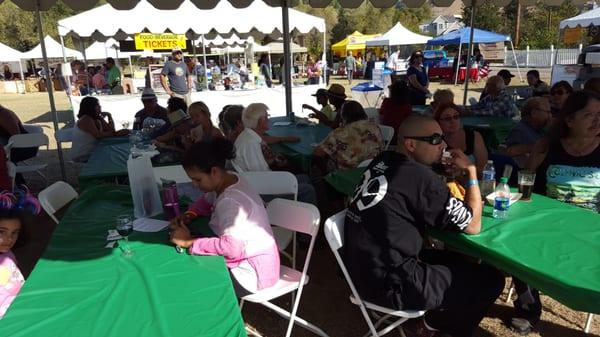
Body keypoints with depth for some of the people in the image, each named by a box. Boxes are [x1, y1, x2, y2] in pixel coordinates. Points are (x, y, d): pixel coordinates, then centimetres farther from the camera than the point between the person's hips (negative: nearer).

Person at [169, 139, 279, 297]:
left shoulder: (230, 202, -30)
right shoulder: (227, 181, -1)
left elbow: (231, 248, -39)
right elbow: (205, 201, 18)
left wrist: (189, 242, -29)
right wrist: (188, 216, -2)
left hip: (253, 272, -9)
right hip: (244, 259, 9)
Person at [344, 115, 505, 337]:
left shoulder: (382, 162, 4)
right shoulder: (421, 177, -19)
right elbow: (473, 226, -8)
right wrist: (471, 171, -2)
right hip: (389, 284, -9)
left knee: (457, 259, 24)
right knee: (490, 279, 4)